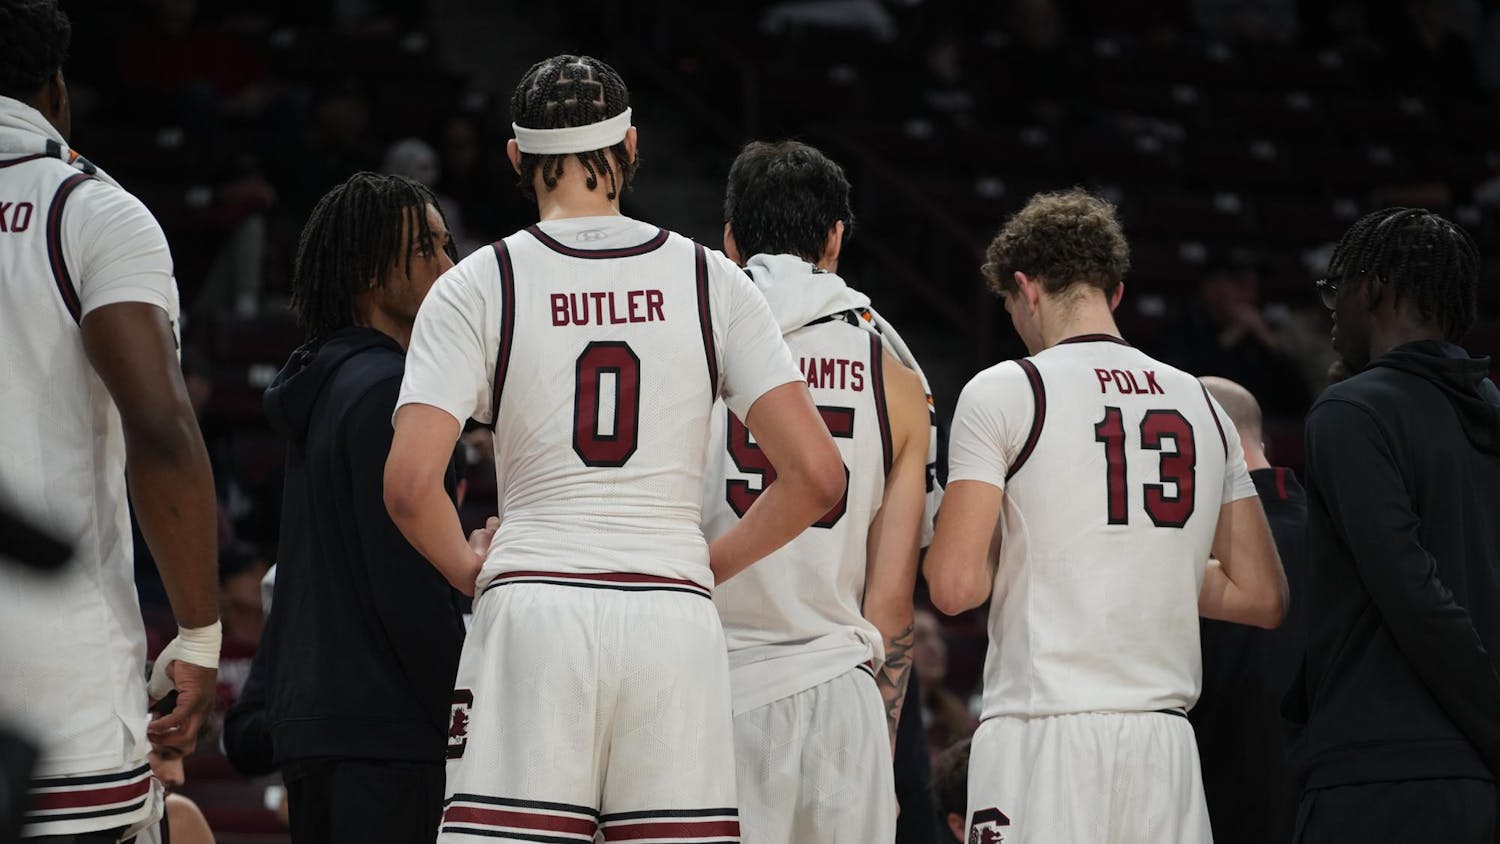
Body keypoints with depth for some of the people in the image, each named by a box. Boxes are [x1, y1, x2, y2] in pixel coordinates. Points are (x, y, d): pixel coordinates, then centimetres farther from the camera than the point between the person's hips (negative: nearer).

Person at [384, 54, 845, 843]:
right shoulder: (708, 280, 6)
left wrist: (469, 570, 11)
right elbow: (816, 474, -2)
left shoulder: (478, 285, 1)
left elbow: (411, 485, -9)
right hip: (675, 621, 1)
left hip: (531, 615, -1)